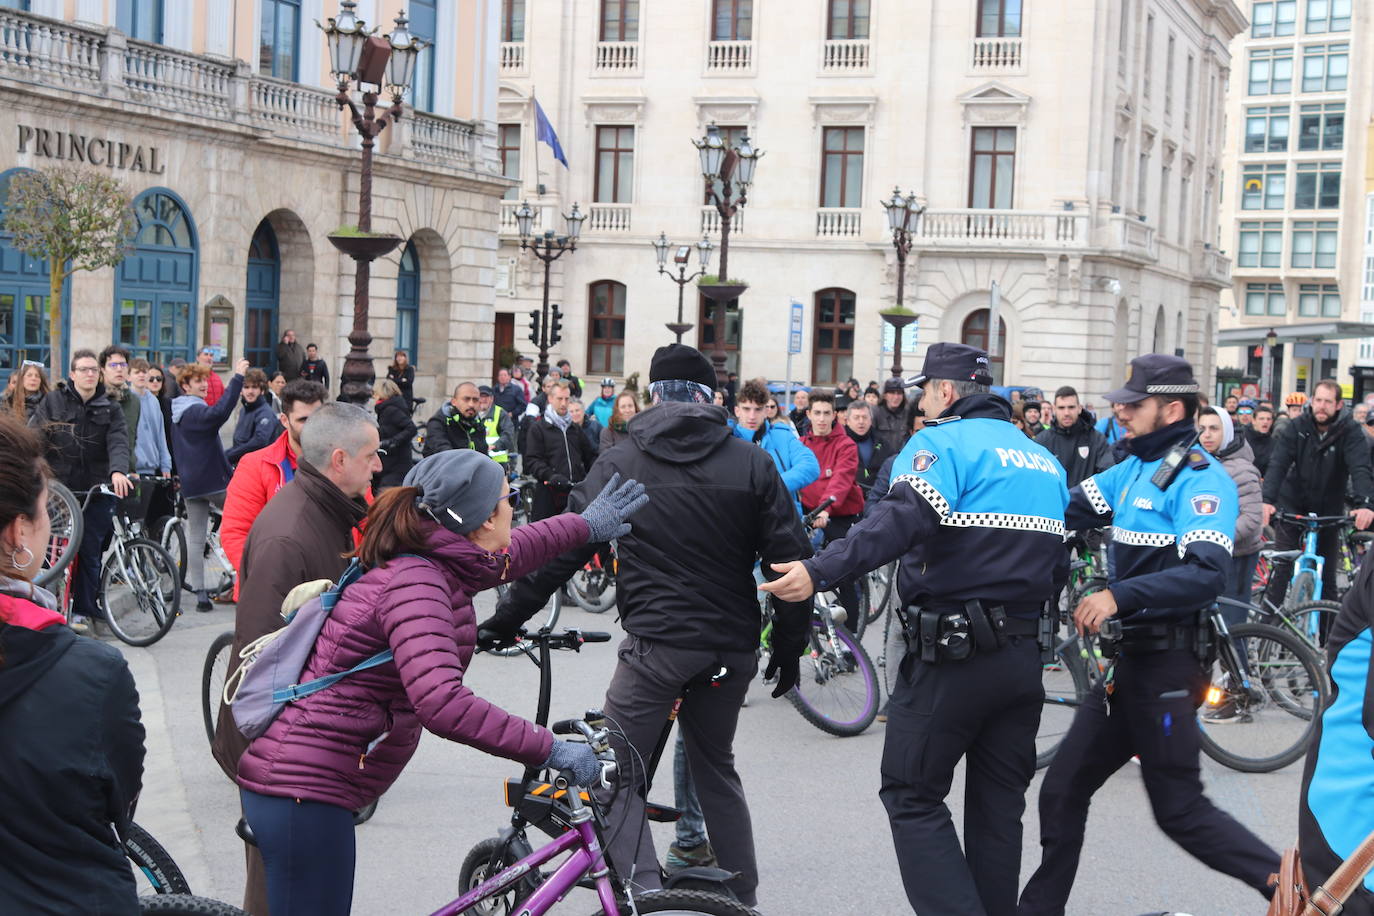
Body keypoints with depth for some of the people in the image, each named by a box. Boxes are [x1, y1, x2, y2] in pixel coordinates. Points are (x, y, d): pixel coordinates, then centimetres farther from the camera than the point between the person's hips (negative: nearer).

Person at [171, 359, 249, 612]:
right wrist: (237, 377, -36)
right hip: (214, 479, -8)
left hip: (190, 484, 8)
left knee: (195, 538, 4)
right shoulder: (197, 411, -14)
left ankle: (199, 591, 1)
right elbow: (221, 411, -36)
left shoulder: (176, 413, 14)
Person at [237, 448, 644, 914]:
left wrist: (584, 525, 44)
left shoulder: (431, 567, 10)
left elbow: (500, 556, 33)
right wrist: (549, 749, -28)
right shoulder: (416, 584, -21)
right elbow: (443, 704, -34)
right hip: (304, 788, -10)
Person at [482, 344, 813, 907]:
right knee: (715, 766, 23)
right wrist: (789, 647, 11)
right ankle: (743, 896, 28)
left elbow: (561, 550, -1)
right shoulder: (752, 464, 4)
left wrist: (504, 621, 6)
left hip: (658, 644, -4)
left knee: (617, 775, 4)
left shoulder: (620, 464, 1)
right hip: (732, 648, 4)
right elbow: (791, 559, 2)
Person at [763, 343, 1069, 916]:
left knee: (913, 797, 1)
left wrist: (820, 572, -31)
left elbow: (901, 520, -26)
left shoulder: (945, 442, -8)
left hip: (954, 653, -7)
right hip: (1024, 652, 8)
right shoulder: (1043, 458, 17)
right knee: (999, 804, 14)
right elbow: (1057, 557, 21)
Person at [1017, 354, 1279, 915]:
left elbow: (1208, 574, -28)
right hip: (1125, 662, 8)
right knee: (1062, 794, 12)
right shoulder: (1135, 468, 12)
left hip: (1165, 665, -8)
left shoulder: (1199, 478, -15)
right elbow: (1068, 509, 7)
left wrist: (1120, 595, -36)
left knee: (1180, 811, 0)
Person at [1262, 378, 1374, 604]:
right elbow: (1277, 464, -18)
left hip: (1329, 510, 0)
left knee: (1327, 573, 4)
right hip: (1292, 505, 0)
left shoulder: (1349, 432, -11)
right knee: (1282, 568, -5)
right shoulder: (1297, 427, -9)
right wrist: (1267, 500, -34)